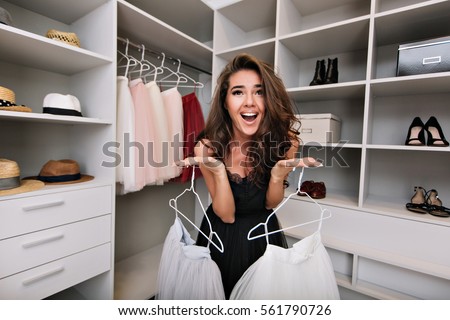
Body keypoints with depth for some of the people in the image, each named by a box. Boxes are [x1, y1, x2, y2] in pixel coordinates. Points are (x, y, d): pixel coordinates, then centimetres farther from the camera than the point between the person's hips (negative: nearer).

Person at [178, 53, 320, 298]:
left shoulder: (284, 139, -20)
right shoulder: (208, 146, -23)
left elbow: (271, 204, -9)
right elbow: (226, 215, -19)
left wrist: (278, 174, -31)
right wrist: (218, 171, -37)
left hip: (264, 234, 2)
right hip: (222, 237, -1)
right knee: (221, 292, 24)